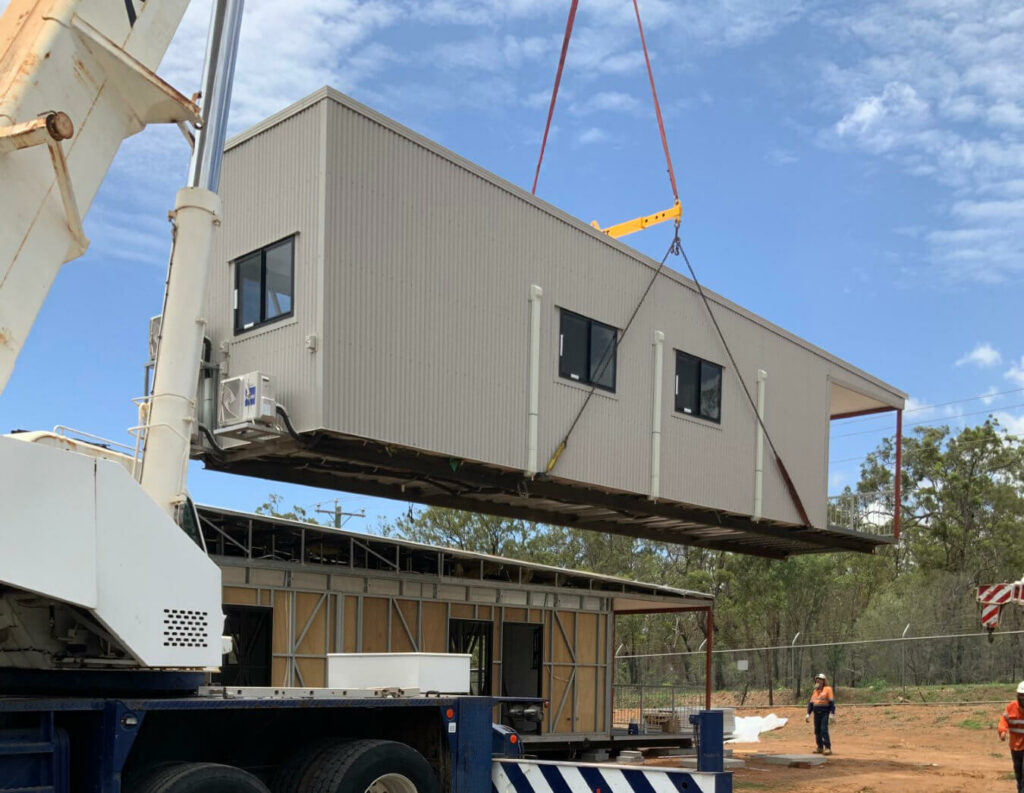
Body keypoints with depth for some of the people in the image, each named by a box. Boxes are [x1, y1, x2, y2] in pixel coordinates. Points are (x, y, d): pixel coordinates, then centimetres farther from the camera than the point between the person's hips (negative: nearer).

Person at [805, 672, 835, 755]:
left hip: (825, 713, -7)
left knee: (824, 730, -14)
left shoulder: (828, 689, -2)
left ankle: (828, 748, -11)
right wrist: (808, 714, 14)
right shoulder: (815, 691, 17)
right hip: (816, 713, 7)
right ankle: (820, 748, 16)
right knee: (817, 731, 7)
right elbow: (811, 703, 19)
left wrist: (832, 714, -16)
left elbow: (832, 702, -8)